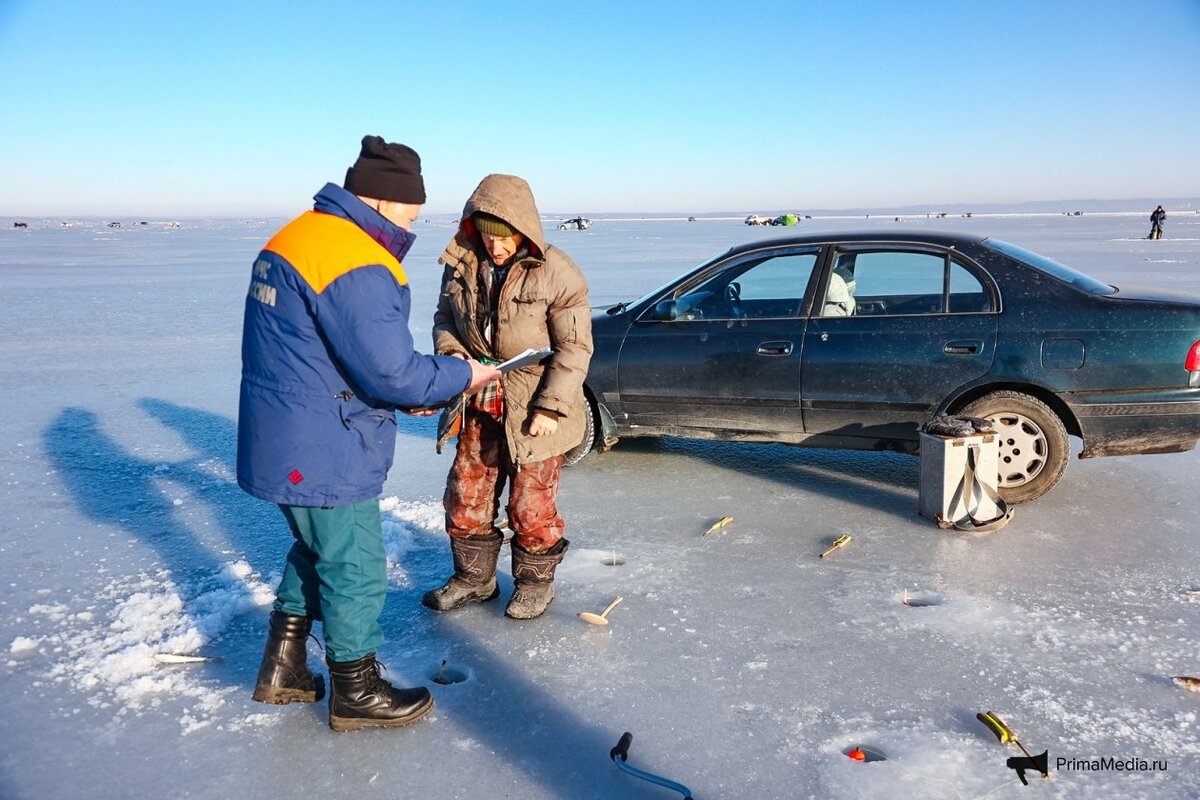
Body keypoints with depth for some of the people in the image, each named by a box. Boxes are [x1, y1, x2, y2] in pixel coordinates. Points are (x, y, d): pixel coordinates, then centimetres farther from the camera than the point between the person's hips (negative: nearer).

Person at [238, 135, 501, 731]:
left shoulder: (294, 238, 10)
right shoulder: (357, 267, -24)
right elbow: (392, 371, -24)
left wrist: (405, 394, 12)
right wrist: (460, 375, -7)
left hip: (282, 445, 10)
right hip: (323, 455, -10)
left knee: (315, 549, 26)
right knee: (354, 570, 7)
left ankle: (282, 669, 38)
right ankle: (356, 694, 25)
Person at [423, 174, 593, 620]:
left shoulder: (555, 273, -16)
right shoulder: (461, 265, -1)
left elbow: (574, 347, -13)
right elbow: (444, 319, 13)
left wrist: (551, 407, -17)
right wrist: (452, 354, -8)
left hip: (534, 409, -5)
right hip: (480, 405, 5)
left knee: (531, 504, 4)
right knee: (466, 498, 13)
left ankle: (535, 583, 27)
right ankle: (473, 579, 33)